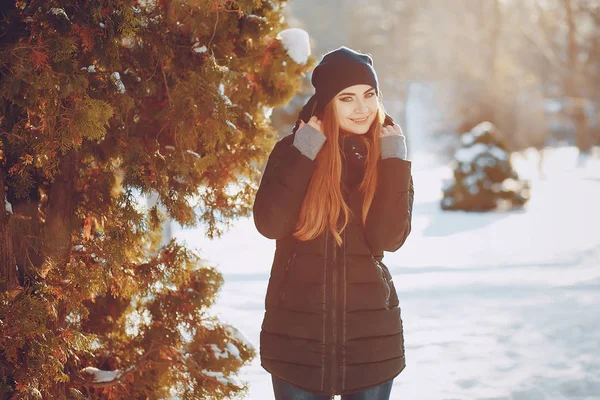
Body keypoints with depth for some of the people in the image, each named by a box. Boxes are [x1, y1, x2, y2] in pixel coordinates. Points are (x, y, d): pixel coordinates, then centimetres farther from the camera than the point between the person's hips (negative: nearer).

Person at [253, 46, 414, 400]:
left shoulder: (387, 157, 1)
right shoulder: (294, 150, -3)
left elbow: (388, 238, -13)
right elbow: (269, 224, -17)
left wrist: (394, 162, -16)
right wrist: (303, 156, -18)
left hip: (370, 332, 1)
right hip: (297, 330, -1)